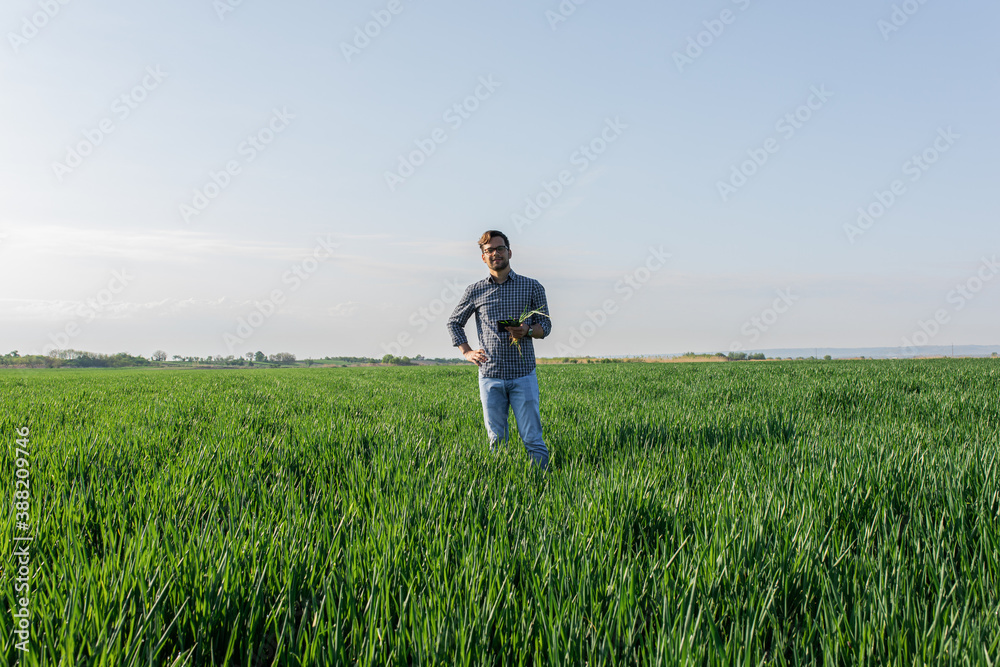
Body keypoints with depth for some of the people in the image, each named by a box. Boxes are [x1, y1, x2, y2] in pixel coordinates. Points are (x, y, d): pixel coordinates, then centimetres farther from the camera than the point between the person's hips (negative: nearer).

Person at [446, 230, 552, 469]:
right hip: (490, 375, 1)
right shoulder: (475, 291, 7)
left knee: (532, 439, -3)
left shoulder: (532, 287, 5)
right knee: (497, 440, 6)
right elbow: (454, 323, 19)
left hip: (523, 375, -1)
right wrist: (467, 352, 5)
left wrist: (528, 331, -14)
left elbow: (545, 324, 8)